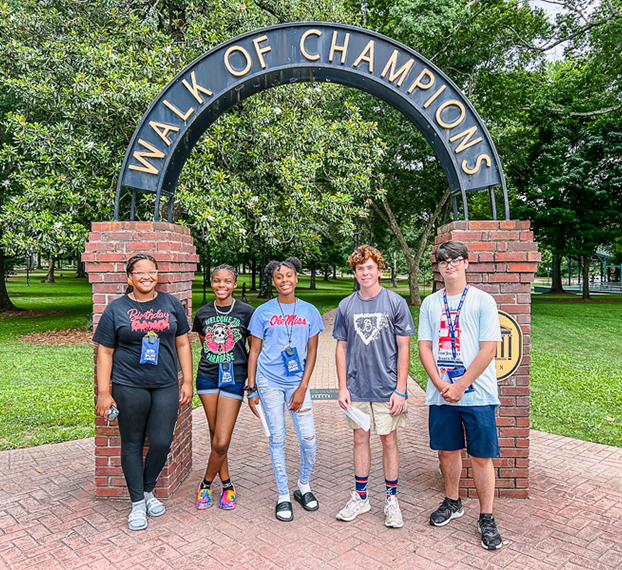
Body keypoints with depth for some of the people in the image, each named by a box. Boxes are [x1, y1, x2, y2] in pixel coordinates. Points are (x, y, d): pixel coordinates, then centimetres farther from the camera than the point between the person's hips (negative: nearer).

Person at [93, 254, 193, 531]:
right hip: (129, 387, -1)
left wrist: (187, 381, 5)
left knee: (162, 443, 1)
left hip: (166, 386, 2)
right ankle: (137, 503, 24)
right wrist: (103, 393, -3)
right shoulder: (116, 309, 1)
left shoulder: (171, 304, 6)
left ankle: (148, 490, 29)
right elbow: (105, 352, 1)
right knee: (132, 445, 7)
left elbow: (182, 344, 9)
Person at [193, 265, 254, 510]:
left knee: (222, 442, -5)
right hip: (207, 377, 3)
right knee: (214, 435, 10)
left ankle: (206, 483, 19)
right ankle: (226, 484, 27)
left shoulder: (246, 312, -4)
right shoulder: (203, 313, 4)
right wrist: (215, 361, 8)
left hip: (234, 379, -3)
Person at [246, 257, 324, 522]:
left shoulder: (309, 312, 4)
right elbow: (254, 351, 5)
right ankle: (283, 496, 21)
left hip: (297, 382, 1)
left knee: (309, 440, 0)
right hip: (269, 381, -1)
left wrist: (302, 388, -4)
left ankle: (303, 487, 27)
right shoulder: (263, 312, 1)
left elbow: (311, 352, 4)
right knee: (277, 438, 4)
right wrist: (251, 389, 1)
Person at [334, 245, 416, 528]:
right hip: (356, 388, 3)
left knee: (389, 440, 7)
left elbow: (404, 348, -4)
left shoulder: (395, 303, -5)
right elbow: (342, 348, 7)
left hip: (387, 387, -2)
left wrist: (400, 390, -9)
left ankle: (391, 499, 24)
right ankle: (360, 497, 28)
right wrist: (342, 387, 1)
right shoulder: (346, 306, 3)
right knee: (360, 438, 13)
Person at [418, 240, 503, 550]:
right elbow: (425, 347, 5)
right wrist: (441, 385, -8)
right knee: (447, 450, 14)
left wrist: (459, 386, -12)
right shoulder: (430, 303, 8)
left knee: (481, 455, 3)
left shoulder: (483, 301, -3)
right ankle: (452, 502, 34)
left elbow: (488, 350, -8)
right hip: (441, 393, 3)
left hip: (477, 392, -3)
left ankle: (486, 517, 19)